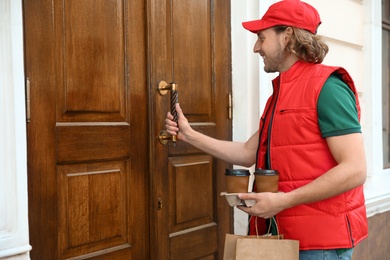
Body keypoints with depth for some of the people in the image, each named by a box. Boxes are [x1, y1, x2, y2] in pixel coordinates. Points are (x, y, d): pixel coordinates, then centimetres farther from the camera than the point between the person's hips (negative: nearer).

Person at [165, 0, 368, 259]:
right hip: (287, 233, 8)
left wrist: (284, 200, -23)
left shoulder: (326, 87, -15)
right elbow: (248, 153, 13)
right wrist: (189, 135, 10)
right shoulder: (280, 93, 13)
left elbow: (355, 170, -21)